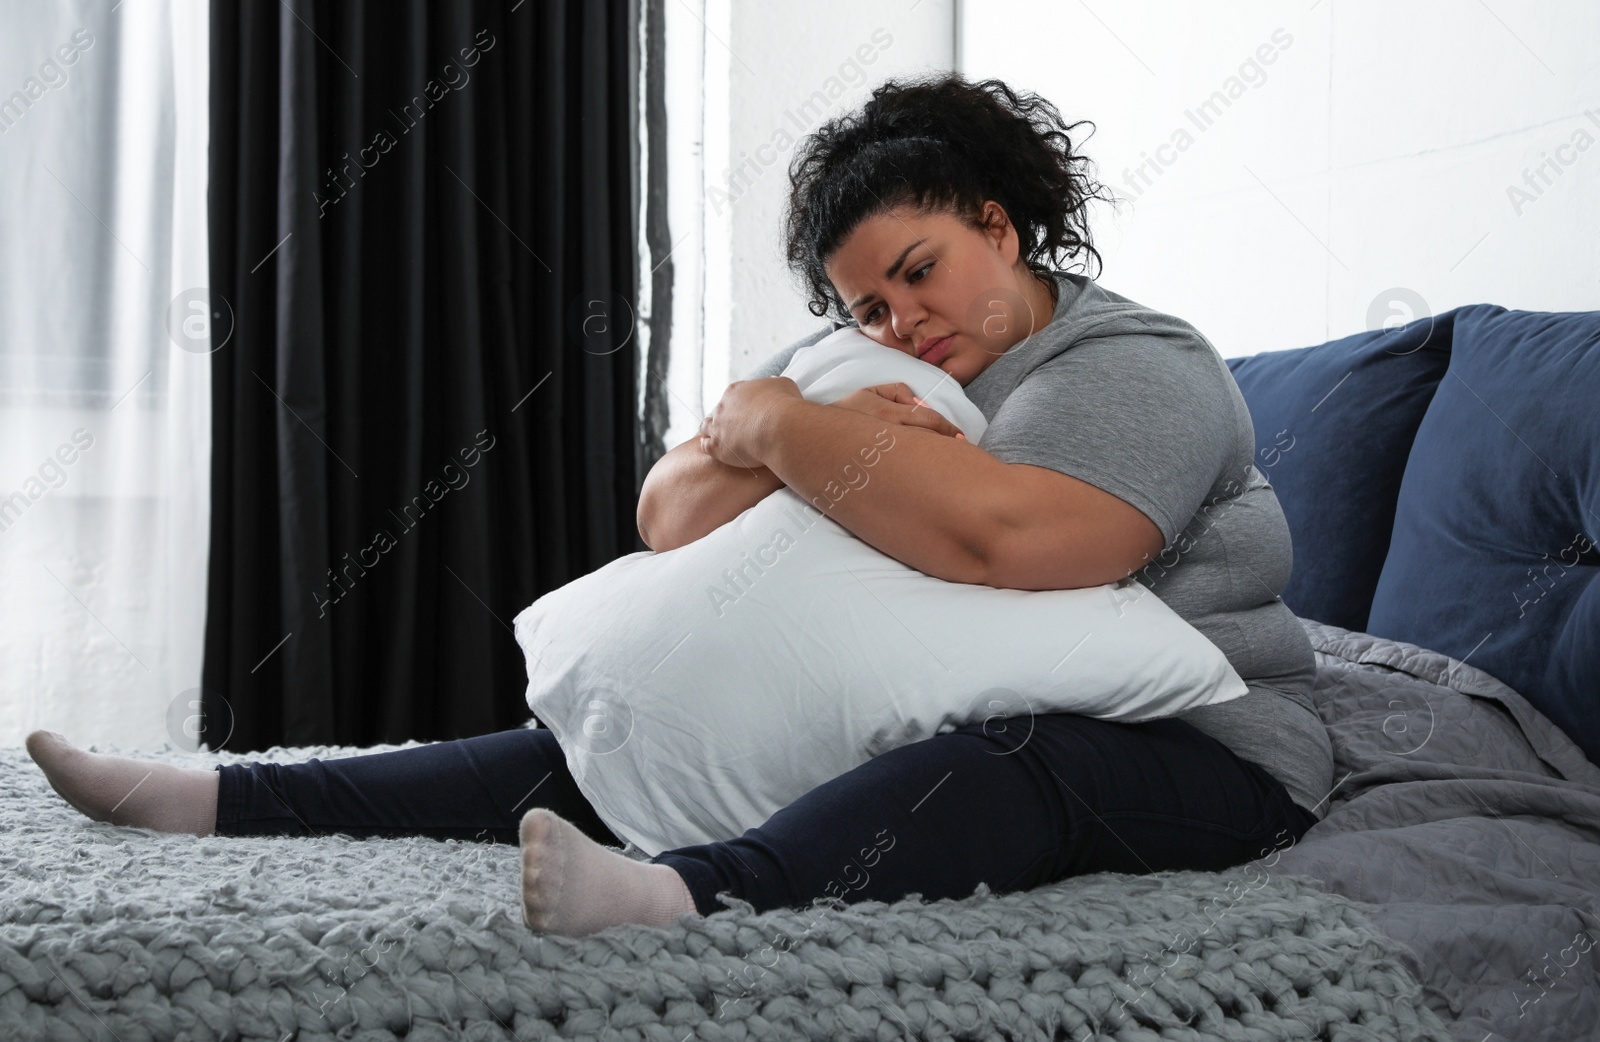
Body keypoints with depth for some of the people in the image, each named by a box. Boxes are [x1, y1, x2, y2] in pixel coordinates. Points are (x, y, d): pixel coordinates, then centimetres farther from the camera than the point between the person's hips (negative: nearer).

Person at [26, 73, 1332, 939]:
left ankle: (695, 892, -65)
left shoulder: (1136, 370, -11)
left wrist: (779, 424, -19)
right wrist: (748, 450, -16)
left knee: (1011, 756, -39)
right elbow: (671, 516, 6)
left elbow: (999, 537, -31)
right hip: (920, 715, 6)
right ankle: (229, 799, -9)